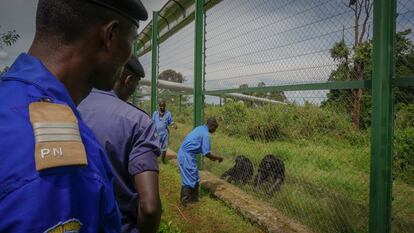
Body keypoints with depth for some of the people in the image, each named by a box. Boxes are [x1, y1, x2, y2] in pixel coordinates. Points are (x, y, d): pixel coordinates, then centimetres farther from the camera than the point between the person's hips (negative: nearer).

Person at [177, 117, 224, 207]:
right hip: (187, 155, -10)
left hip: (182, 153, 10)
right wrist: (218, 158, -1)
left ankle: (193, 198, 27)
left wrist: (209, 156, 21)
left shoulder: (200, 128, 13)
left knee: (194, 178, 17)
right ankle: (185, 201, 10)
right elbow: (206, 153, -15)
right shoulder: (205, 134, -15)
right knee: (190, 179, 1)